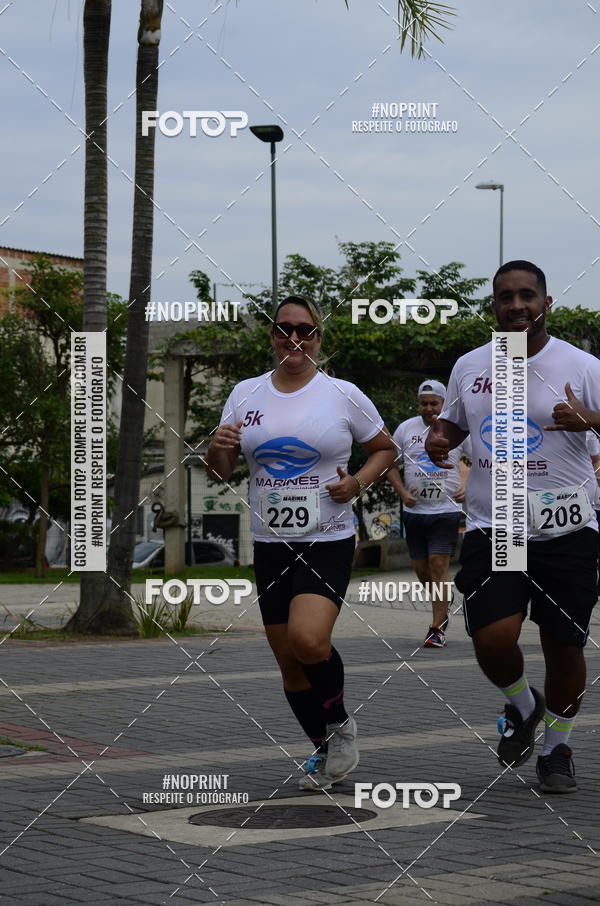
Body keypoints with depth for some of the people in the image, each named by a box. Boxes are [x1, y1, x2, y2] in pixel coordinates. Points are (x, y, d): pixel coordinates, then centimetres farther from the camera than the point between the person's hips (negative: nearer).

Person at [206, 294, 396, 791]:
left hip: (329, 541, -4)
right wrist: (218, 449, -12)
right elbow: (220, 471, 11)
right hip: (270, 544, 4)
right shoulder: (246, 394, 6)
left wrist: (359, 481, -9)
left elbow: (385, 449, 10)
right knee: (288, 659, 7)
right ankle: (325, 750, 28)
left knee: (307, 639, -25)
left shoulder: (343, 395, -3)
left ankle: (340, 723, 3)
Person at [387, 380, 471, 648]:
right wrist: (402, 493, -2)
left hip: (447, 509, -3)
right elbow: (389, 463, 11)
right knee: (421, 568, 8)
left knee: (438, 565, -12)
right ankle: (444, 610, 33)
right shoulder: (405, 428, 5)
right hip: (414, 510, 3)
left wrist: (468, 488, -7)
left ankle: (437, 628, -7)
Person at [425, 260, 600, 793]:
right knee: (492, 638, -14)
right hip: (491, 530, 2)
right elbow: (455, 420, 24)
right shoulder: (468, 367, 8)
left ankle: (557, 747, 29)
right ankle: (523, 706, 20)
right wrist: (440, 438, 1)